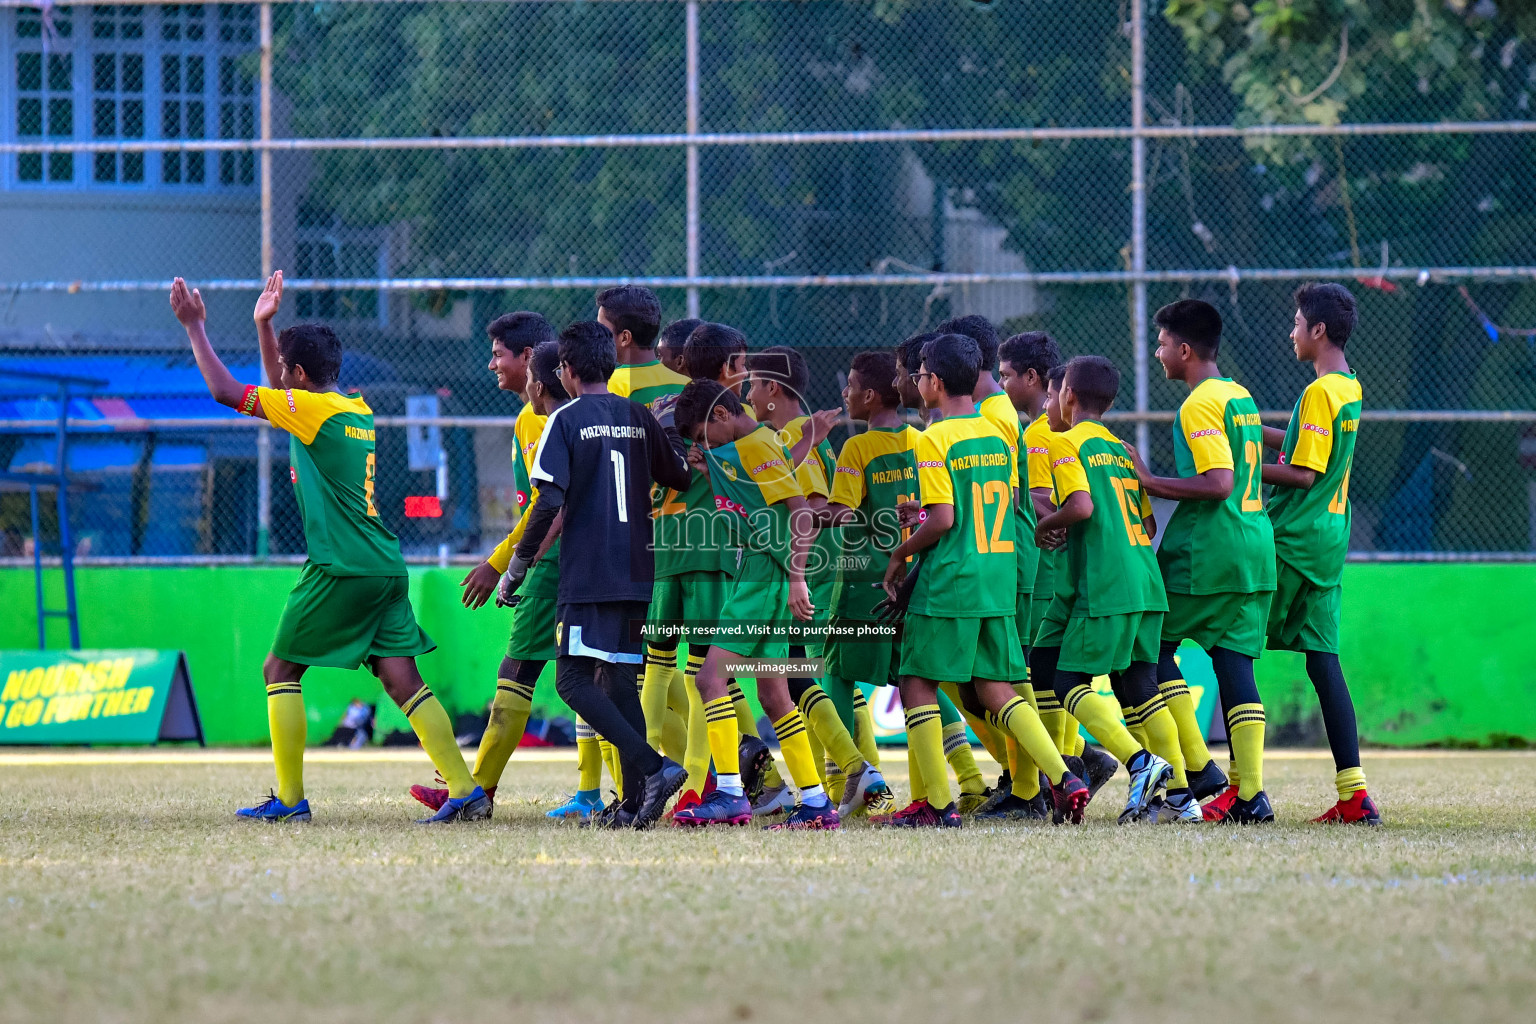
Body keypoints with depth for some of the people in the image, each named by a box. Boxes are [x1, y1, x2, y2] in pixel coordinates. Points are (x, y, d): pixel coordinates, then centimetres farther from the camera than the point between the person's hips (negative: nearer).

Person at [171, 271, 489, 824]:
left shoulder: (313, 410, -8)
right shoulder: (357, 409, 16)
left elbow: (227, 391, -7)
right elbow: (276, 391, 35)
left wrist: (194, 327, 2)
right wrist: (265, 324, 28)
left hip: (339, 570, -8)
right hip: (385, 568, 8)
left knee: (281, 670, 5)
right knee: (403, 679, 2)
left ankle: (289, 798, 3)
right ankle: (465, 791, -9)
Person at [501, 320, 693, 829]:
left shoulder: (566, 420, -5)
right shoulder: (639, 417, 10)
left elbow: (550, 502, -14)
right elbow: (680, 478, 20)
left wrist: (518, 565, -6)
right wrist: (669, 429, 35)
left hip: (587, 575, -6)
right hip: (637, 573, 6)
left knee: (574, 680, -6)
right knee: (620, 681, 11)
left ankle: (653, 767, -21)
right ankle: (635, 803, 5)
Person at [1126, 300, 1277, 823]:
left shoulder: (1200, 405, -12)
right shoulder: (1242, 397, 15)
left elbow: (1219, 483, -21)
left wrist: (1150, 482, -14)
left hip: (1205, 553, -8)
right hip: (1256, 548, 8)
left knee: (1155, 646, 5)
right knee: (1234, 662, 6)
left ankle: (1195, 767, -1)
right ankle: (1250, 793, -1)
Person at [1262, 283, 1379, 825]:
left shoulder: (1319, 393, -15)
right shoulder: (1349, 389, 12)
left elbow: (1302, 474, -18)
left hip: (1293, 538, -9)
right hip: (1330, 540, 9)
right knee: (1322, 661, 5)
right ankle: (1353, 794, -2)